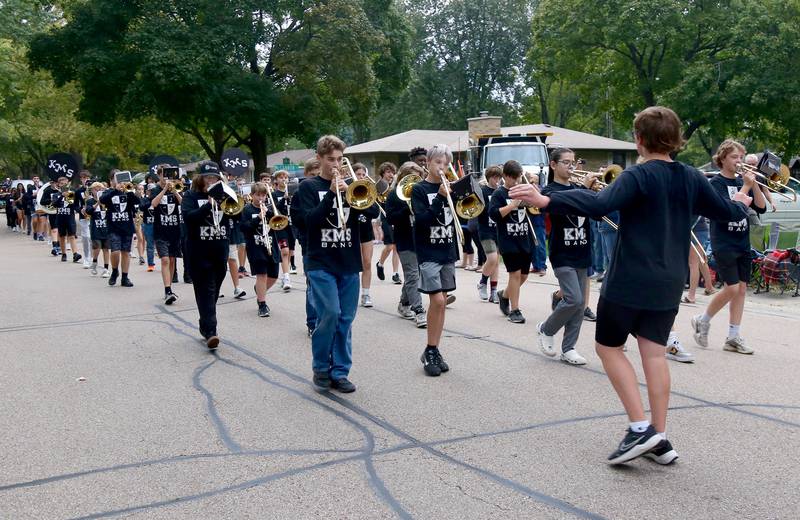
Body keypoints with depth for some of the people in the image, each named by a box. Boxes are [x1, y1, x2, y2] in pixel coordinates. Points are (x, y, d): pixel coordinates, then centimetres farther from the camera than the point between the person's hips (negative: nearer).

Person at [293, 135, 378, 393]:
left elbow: (373, 211, -1)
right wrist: (331, 193, -19)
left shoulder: (349, 185, 11)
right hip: (320, 262, -4)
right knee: (330, 313, -14)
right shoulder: (309, 186, 3)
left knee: (345, 319, 4)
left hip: (349, 263, 4)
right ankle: (320, 368, 5)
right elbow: (310, 219, -11)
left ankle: (339, 372, 14)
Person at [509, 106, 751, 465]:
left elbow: (599, 205, -31)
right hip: (669, 284, 6)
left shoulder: (638, 176, -13)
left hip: (630, 281, -6)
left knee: (609, 347, 7)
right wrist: (742, 202, 42)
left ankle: (640, 428, 0)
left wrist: (545, 201, -36)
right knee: (654, 353, 9)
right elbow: (727, 212, 19)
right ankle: (660, 439, 10)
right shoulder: (691, 178, 6)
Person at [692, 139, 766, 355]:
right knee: (732, 288, -10)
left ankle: (734, 338, 10)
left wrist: (754, 184, -10)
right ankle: (702, 321, 12)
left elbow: (761, 207, 2)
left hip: (743, 244, 6)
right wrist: (746, 187, -20)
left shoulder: (742, 181, 10)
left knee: (742, 288, 4)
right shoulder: (716, 182, -6)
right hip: (723, 244, -6)